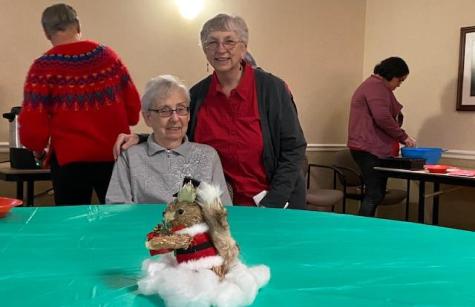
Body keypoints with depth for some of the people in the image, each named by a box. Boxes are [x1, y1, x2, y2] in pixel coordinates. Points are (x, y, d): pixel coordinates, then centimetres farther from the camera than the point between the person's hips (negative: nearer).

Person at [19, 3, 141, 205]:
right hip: (115, 155, 3)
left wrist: (38, 148, 12)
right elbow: (133, 105, 4)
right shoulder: (109, 55, 3)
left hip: (69, 160, -2)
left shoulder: (43, 67, -7)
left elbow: (31, 125, -9)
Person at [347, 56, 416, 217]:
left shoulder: (376, 85, 24)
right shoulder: (376, 86, -10)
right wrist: (403, 136, -11)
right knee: (375, 194, -11)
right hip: (370, 149, -11)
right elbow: (382, 118, -21)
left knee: (375, 193, 9)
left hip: (371, 148, 11)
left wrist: (400, 138, 17)